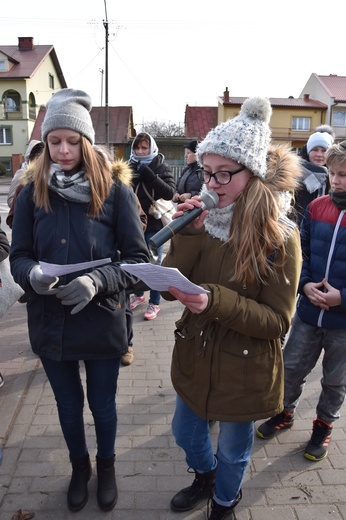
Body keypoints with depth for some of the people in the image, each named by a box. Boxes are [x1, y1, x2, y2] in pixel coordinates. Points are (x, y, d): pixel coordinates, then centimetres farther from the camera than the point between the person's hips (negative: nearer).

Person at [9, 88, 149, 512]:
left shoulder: (116, 191, -10)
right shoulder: (31, 194, -2)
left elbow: (138, 258, -11)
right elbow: (18, 257, 0)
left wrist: (98, 281, -27)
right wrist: (32, 275, -22)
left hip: (101, 322, -2)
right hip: (49, 323, 2)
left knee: (102, 403, 19)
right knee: (68, 404, 22)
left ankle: (106, 465, 50)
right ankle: (79, 466, 52)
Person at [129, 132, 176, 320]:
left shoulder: (161, 167, -5)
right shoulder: (130, 166, 4)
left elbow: (170, 193, -18)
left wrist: (148, 175, -24)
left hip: (154, 224, -4)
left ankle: (154, 302, 16)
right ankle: (139, 294, 36)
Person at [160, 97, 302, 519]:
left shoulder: (280, 235, -20)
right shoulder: (203, 219, -7)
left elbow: (277, 321, -18)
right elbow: (169, 289, -11)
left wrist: (216, 301, -33)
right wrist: (188, 234, -25)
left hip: (244, 369, -4)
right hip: (194, 356, 5)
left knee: (232, 450, 22)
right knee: (185, 433, 27)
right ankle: (205, 478, 61)